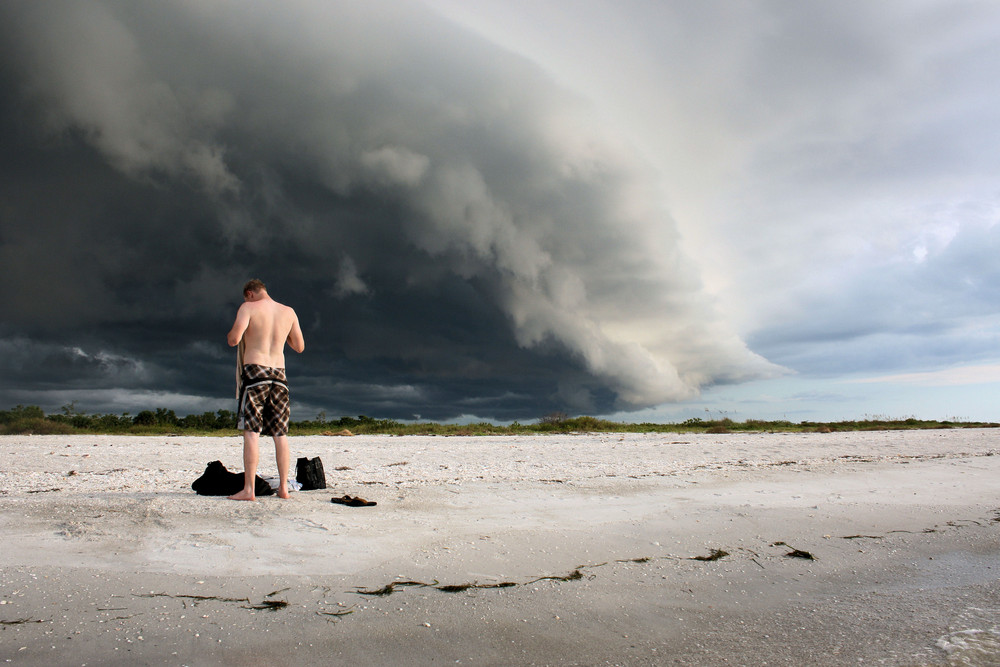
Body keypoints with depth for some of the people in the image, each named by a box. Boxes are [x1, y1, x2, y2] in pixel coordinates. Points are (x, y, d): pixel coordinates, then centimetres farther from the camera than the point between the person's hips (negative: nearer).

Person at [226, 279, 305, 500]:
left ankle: (248, 490, -7)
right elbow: (300, 347, 17)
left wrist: (231, 334, 13)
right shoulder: (289, 312, 13)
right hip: (279, 373, 4)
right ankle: (283, 487, 8)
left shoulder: (248, 308, 0)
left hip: (254, 371, -4)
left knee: (251, 432, -5)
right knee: (280, 433, 7)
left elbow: (233, 340, -10)